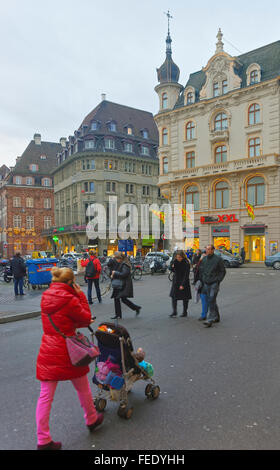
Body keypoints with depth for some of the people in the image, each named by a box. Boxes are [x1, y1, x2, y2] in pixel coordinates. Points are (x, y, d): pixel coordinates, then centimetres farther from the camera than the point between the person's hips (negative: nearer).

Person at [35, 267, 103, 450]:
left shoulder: (46, 298, 4)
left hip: (47, 352, 6)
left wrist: (81, 323, 19)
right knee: (83, 388, 18)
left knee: (46, 395, 11)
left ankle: (43, 440, 18)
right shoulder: (69, 300, -19)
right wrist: (81, 296, -4)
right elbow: (86, 318, -7)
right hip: (67, 352, -6)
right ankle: (91, 420, 39)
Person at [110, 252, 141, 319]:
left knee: (123, 299, -12)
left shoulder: (125, 264, -16)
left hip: (125, 285, -10)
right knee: (116, 298, 8)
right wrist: (113, 275, 2)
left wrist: (115, 273, -16)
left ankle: (136, 308, 6)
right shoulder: (119, 264, 13)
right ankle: (118, 314, 17)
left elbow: (124, 274, -25)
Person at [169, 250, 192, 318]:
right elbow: (173, 270, 12)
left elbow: (186, 275, -17)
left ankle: (185, 312, 20)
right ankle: (174, 312, 8)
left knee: (185, 298, 7)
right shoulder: (176, 261, 1)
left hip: (184, 282, -5)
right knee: (173, 296, 1)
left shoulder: (186, 263, -16)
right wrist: (172, 267, -11)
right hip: (175, 282, 5)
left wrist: (183, 285, -21)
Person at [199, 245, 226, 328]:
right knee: (212, 301, 14)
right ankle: (216, 317, 28)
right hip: (206, 284, 6)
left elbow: (223, 271, -2)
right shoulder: (204, 259, 8)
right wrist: (202, 281, 11)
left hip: (214, 283, -6)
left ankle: (210, 320, -12)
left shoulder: (218, 259, -7)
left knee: (211, 301, -13)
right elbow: (201, 270, 18)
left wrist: (218, 281, -9)